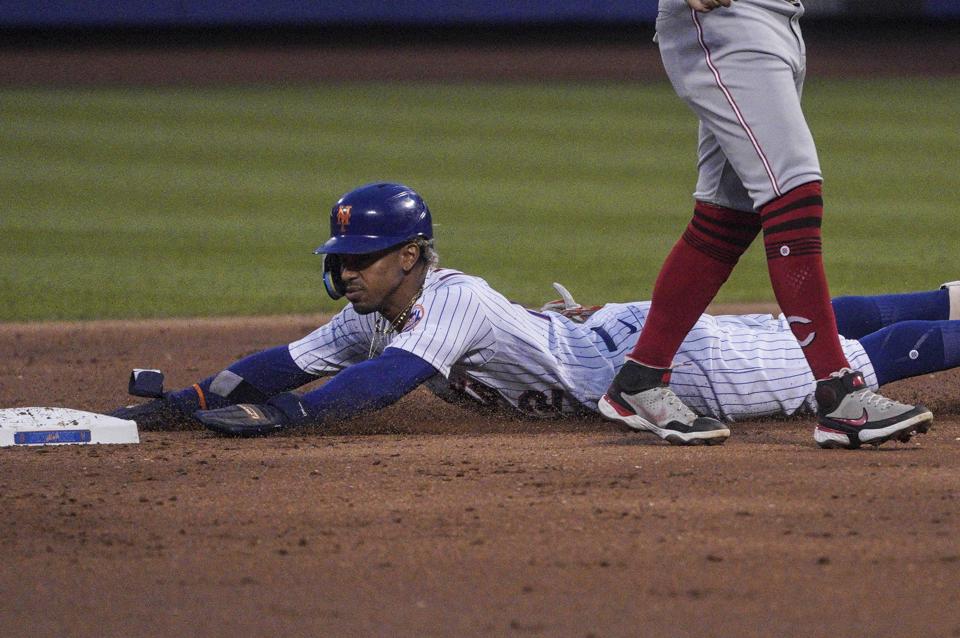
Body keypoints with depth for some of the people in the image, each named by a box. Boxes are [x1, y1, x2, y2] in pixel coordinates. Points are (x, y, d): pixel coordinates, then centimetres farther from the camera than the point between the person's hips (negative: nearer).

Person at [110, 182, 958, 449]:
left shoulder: (451, 303, -31)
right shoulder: (369, 319, -5)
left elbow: (381, 382, -44)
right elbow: (280, 367, -7)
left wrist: (278, 415, -52)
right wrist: (176, 406, -18)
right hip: (615, 334, 8)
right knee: (809, 333, 23)